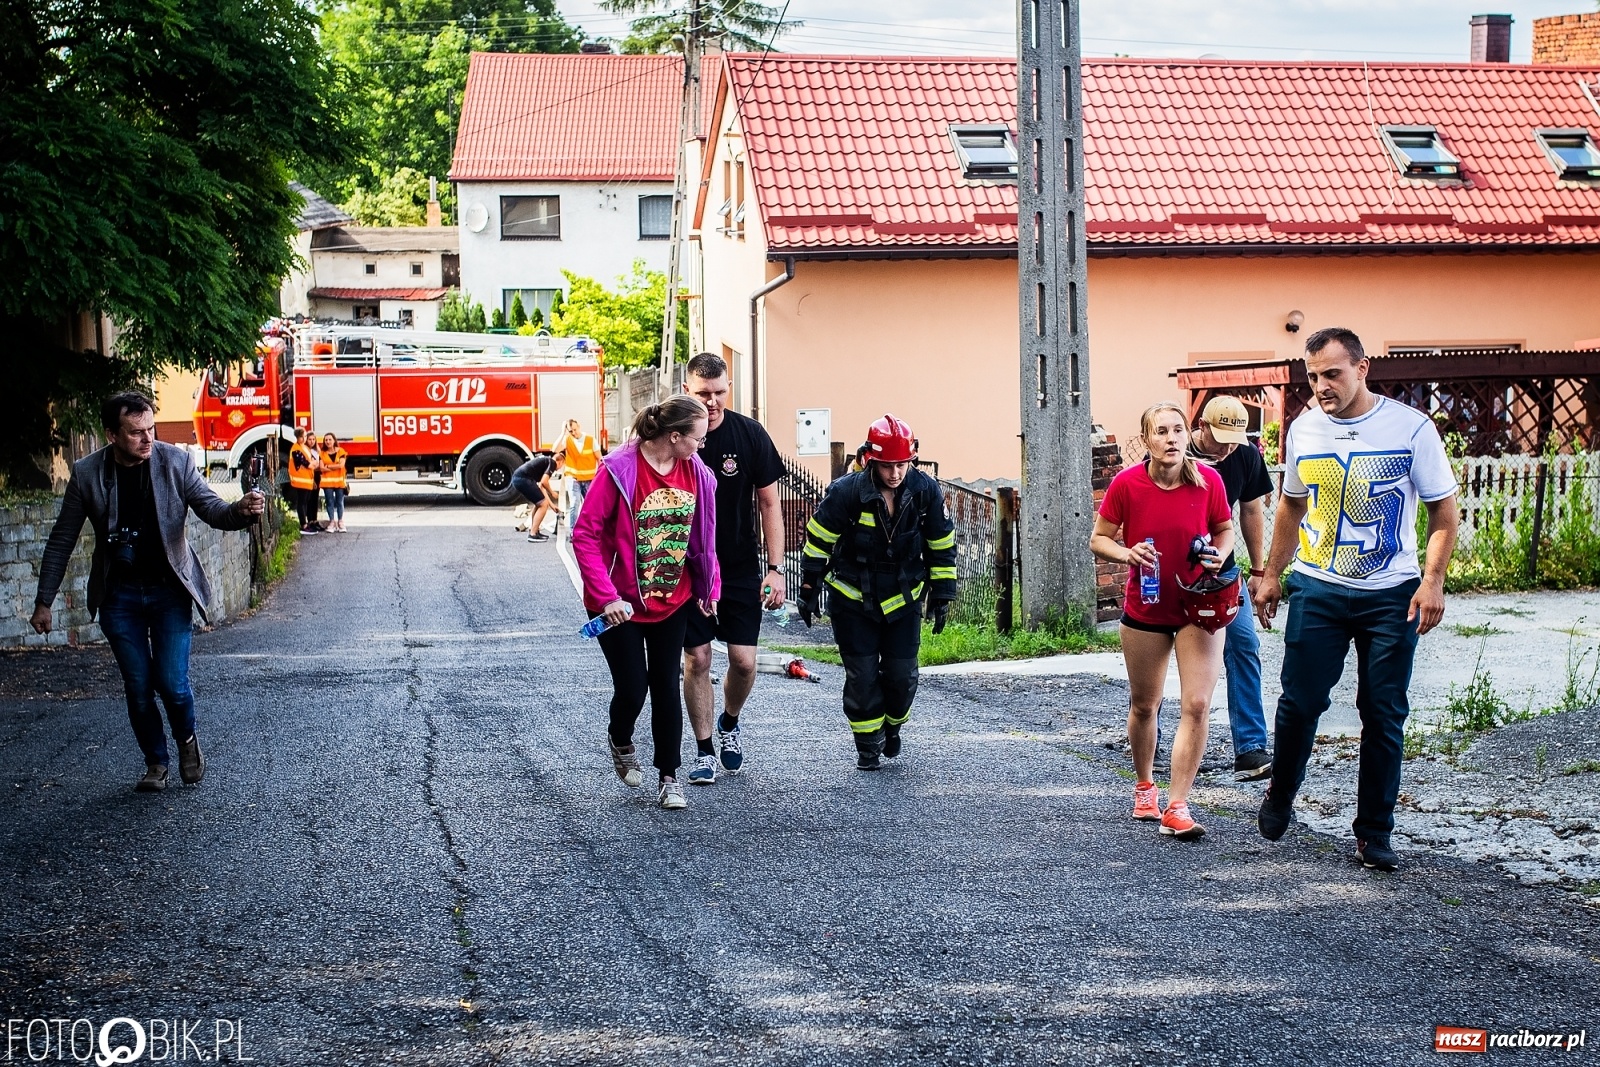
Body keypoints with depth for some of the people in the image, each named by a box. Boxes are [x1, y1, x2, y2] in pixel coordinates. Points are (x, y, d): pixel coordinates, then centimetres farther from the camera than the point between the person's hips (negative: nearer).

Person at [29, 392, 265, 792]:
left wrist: (242, 510, -33)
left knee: (171, 682, -9)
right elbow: (61, 542, 2)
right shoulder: (86, 474, -7)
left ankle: (187, 739, 23)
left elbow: (212, 510, -8)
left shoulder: (175, 462, -9)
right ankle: (156, 762, 25)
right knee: (138, 688, 4)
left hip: (170, 592, -1)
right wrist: (43, 603, 4)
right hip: (120, 596, 1)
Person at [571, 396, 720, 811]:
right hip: (621, 605, -4)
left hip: (674, 601, 4)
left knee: (666, 687, 7)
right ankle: (620, 741, 33)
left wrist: (710, 587, 9)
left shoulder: (695, 472, -4)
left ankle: (669, 777, 17)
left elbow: (704, 536, 9)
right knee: (632, 690, 0)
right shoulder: (620, 470, -20)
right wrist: (606, 597, -20)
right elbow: (585, 535, -17)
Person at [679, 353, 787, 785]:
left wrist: (775, 568, -5)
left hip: (741, 569, 1)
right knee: (697, 659, -1)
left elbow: (769, 504, 0)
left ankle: (729, 723, 29)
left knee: (744, 661, -1)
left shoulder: (750, 434, -7)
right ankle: (704, 750, 13)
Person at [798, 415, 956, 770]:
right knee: (862, 675, -3)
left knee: (902, 674, 2)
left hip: (903, 599, 2)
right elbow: (817, 541, -8)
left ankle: (892, 728, 30)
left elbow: (942, 545, 2)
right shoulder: (846, 492, -19)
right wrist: (809, 590, -5)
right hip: (852, 598, -2)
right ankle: (869, 746, 13)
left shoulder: (925, 491, -11)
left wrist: (942, 595, 4)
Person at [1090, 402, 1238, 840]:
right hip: (1146, 608, 0)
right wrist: (1128, 553, -23)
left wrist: (1219, 556, -15)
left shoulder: (1208, 480, -11)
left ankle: (1177, 807, -6)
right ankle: (1144, 787, 38)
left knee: (1197, 706, -10)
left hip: (1199, 606, 0)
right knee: (1144, 705, 14)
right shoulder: (1126, 484, -13)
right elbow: (1098, 540, -3)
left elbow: (1224, 530, 6)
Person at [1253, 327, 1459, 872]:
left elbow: (1444, 510, -3)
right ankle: (1280, 797, 25)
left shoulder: (1411, 427, -7)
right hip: (1317, 591, 2)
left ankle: (1374, 832, 12)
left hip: (1390, 596, -2)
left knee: (1384, 715, 2)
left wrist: (1432, 580, -14)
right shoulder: (1302, 430, 4)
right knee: (1299, 703, 0)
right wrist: (1271, 576, 17)